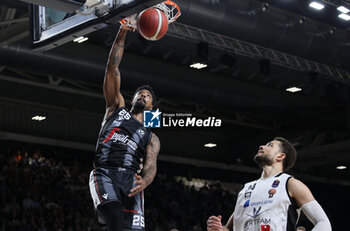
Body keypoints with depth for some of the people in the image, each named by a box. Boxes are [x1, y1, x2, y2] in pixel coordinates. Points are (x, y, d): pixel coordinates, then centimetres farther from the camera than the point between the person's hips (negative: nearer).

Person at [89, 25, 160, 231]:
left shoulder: (151, 138, 25)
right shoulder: (116, 108, 25)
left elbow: (151, 166, 5)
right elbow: (112, 68, 18)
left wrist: (144, 182, -20)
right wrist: (123, 32, 12)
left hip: (131, 179, 2)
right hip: (104, 174, -2)